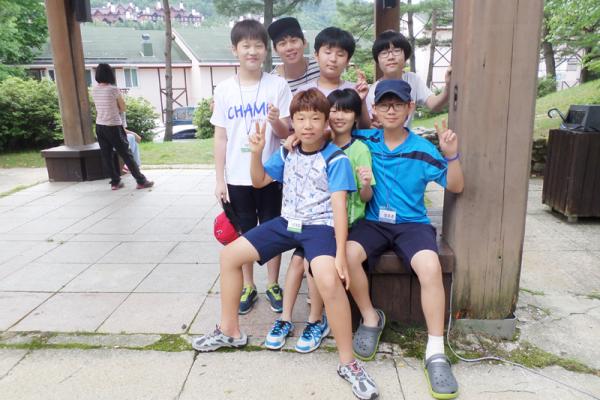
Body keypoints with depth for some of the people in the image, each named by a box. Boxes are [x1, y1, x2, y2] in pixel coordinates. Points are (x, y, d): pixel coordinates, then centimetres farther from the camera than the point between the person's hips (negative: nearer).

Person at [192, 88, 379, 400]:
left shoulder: (336, 159, -11)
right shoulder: (287, 153, 8)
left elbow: (339, 207, -18)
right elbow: (258, 181, 17)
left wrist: (340, 254, -26)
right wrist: (256, 153, -2)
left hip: (320, 226, -7)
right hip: (287, 222, 7)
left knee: (329, 280, -36)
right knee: (229, 255, 5)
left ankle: (348, 363, -16)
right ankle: (229, 331, 22)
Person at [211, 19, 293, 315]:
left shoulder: (278, 85, -3)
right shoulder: (224, 90, 1)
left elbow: (286, 134, -3)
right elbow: (220, 137, 3)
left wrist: (276, 121, -26)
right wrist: (219, 180, -1)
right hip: (237, 177, 1)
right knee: (244, 233, 12)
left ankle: (273, 285, 27)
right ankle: (248, 287, 28)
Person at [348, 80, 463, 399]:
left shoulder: (423, 150, -2)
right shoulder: (365, 140, 2)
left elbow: (456, 187, 3)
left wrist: (452, 155, -15)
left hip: (412, 224, -1)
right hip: (373, 222, 1)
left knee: (430, 265, -31)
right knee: (348, 254, -29)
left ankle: (436, 352, -16)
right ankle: (371, 319, -2)